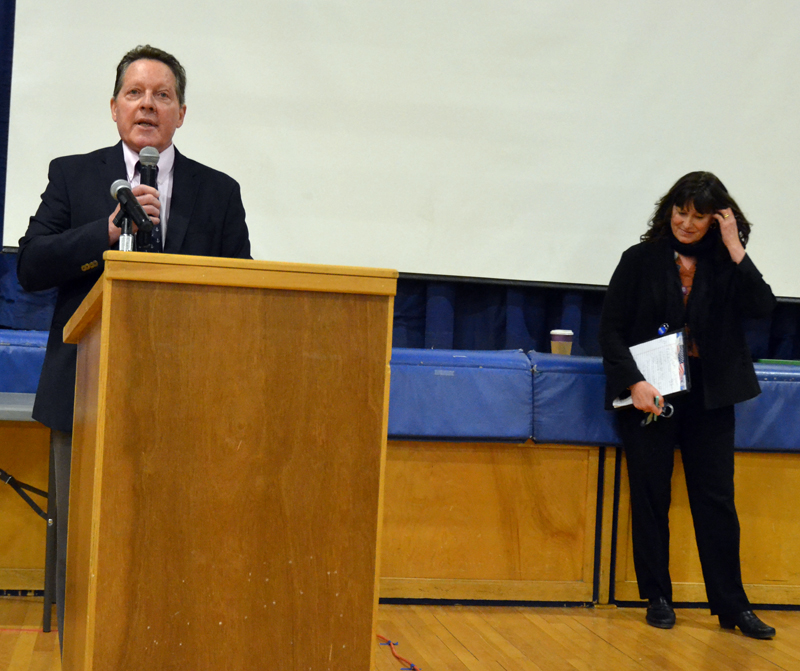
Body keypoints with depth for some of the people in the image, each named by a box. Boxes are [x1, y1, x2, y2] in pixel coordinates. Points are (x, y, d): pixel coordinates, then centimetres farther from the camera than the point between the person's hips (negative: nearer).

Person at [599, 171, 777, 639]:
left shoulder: (725, 266, 5)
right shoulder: (641, 260, 0)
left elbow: (762, 307, -10)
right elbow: (611, 329, -3)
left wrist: (734, 250, -13)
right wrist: (634, 382, -16)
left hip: (708, 398, 2)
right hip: (650, 394, -1)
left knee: (717, 500, 3)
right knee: (651, 499, 4)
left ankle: (732, 606, 10)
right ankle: (658, 598, 16)